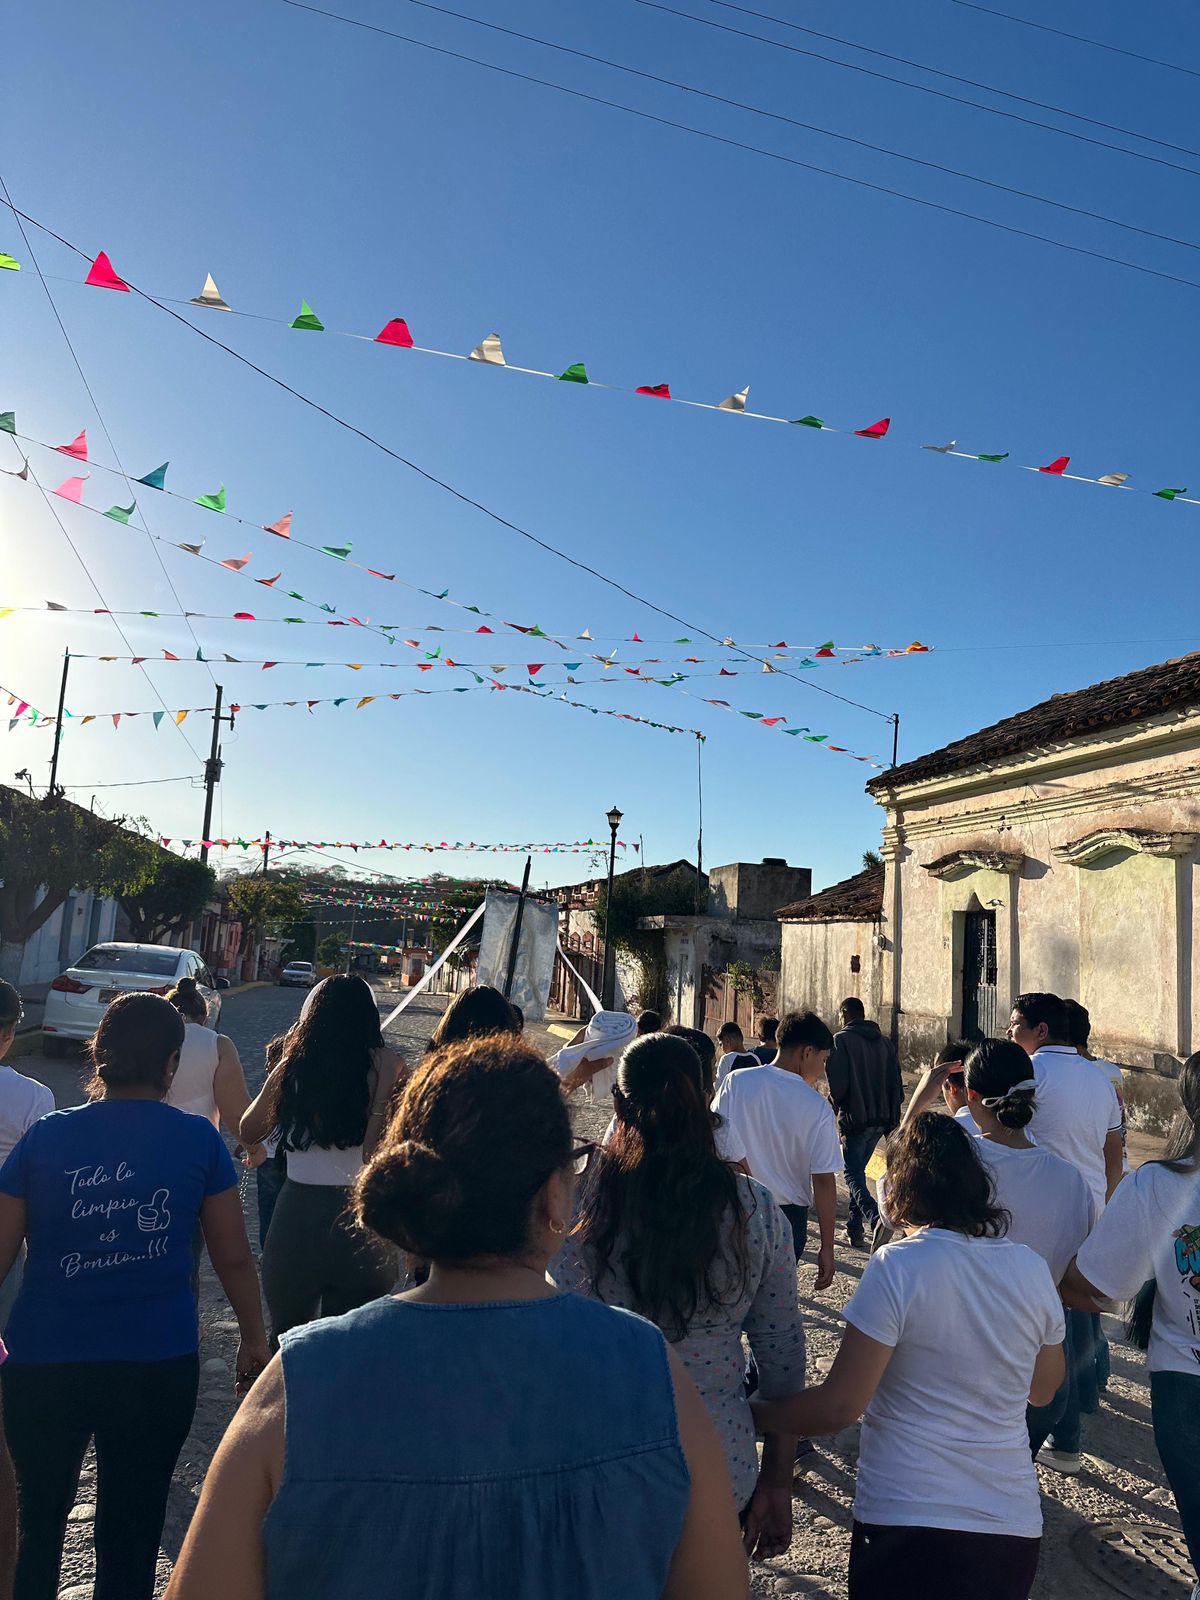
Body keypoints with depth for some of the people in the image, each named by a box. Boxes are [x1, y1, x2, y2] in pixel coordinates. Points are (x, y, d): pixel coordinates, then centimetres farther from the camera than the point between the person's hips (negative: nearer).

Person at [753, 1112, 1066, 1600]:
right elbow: (1044, 1389, 15)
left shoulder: (898, 1265, -18)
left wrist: (754, 1414, -3)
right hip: (1015, 1527, 6)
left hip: (907, 1521, -5)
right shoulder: (1033, 1269, -2)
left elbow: (839, 1407, -17)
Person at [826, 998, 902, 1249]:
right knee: (858, 1170, 18)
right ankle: (855, 1228, 18)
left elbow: (837, 1082, -16)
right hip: (881, 1121, 7)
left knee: (853, 1175, -1)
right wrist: (891, 1122, 14)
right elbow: (896, 1085, 11)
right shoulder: (885, 1043, 12)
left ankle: (875, 1219, -23)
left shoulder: (841, 1040, -8)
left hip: (854, 1118, -6)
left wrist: (836, 1105, 3)